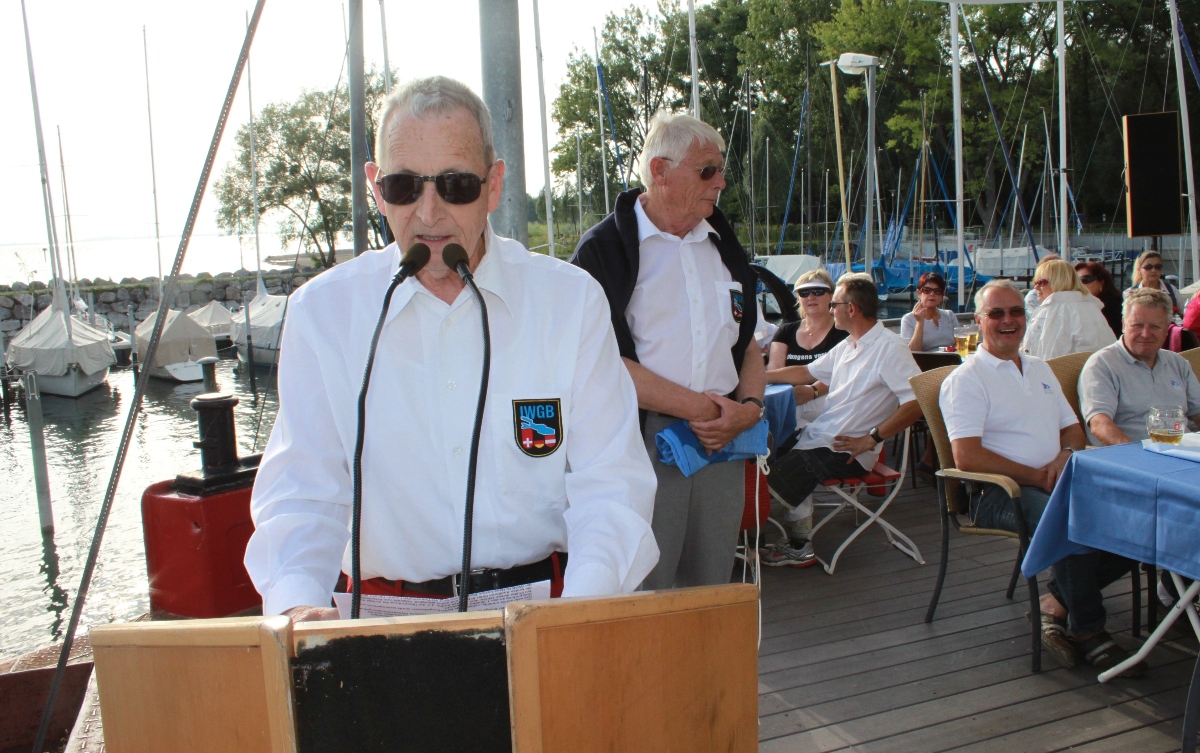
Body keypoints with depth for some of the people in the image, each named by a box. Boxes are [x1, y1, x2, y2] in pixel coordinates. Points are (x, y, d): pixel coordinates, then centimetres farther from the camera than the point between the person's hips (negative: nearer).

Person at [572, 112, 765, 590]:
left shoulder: (724, 248, 17)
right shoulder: (604, 249, -4)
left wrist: (748, 407, -1)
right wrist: (695, 407, -12)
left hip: (723, 444, 6)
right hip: (643, 445, -5)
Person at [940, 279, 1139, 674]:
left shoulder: (1040, 369, 22)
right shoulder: (966, 379, -3)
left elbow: (1072, 428, 24)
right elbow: (967, 457, -13)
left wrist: (1066, 454, -1)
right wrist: (1035, 476, -15)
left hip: (1053, 484, 7)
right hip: (998, 493, -7)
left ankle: (1056, 604, -3)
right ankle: (1087, 630, -13)